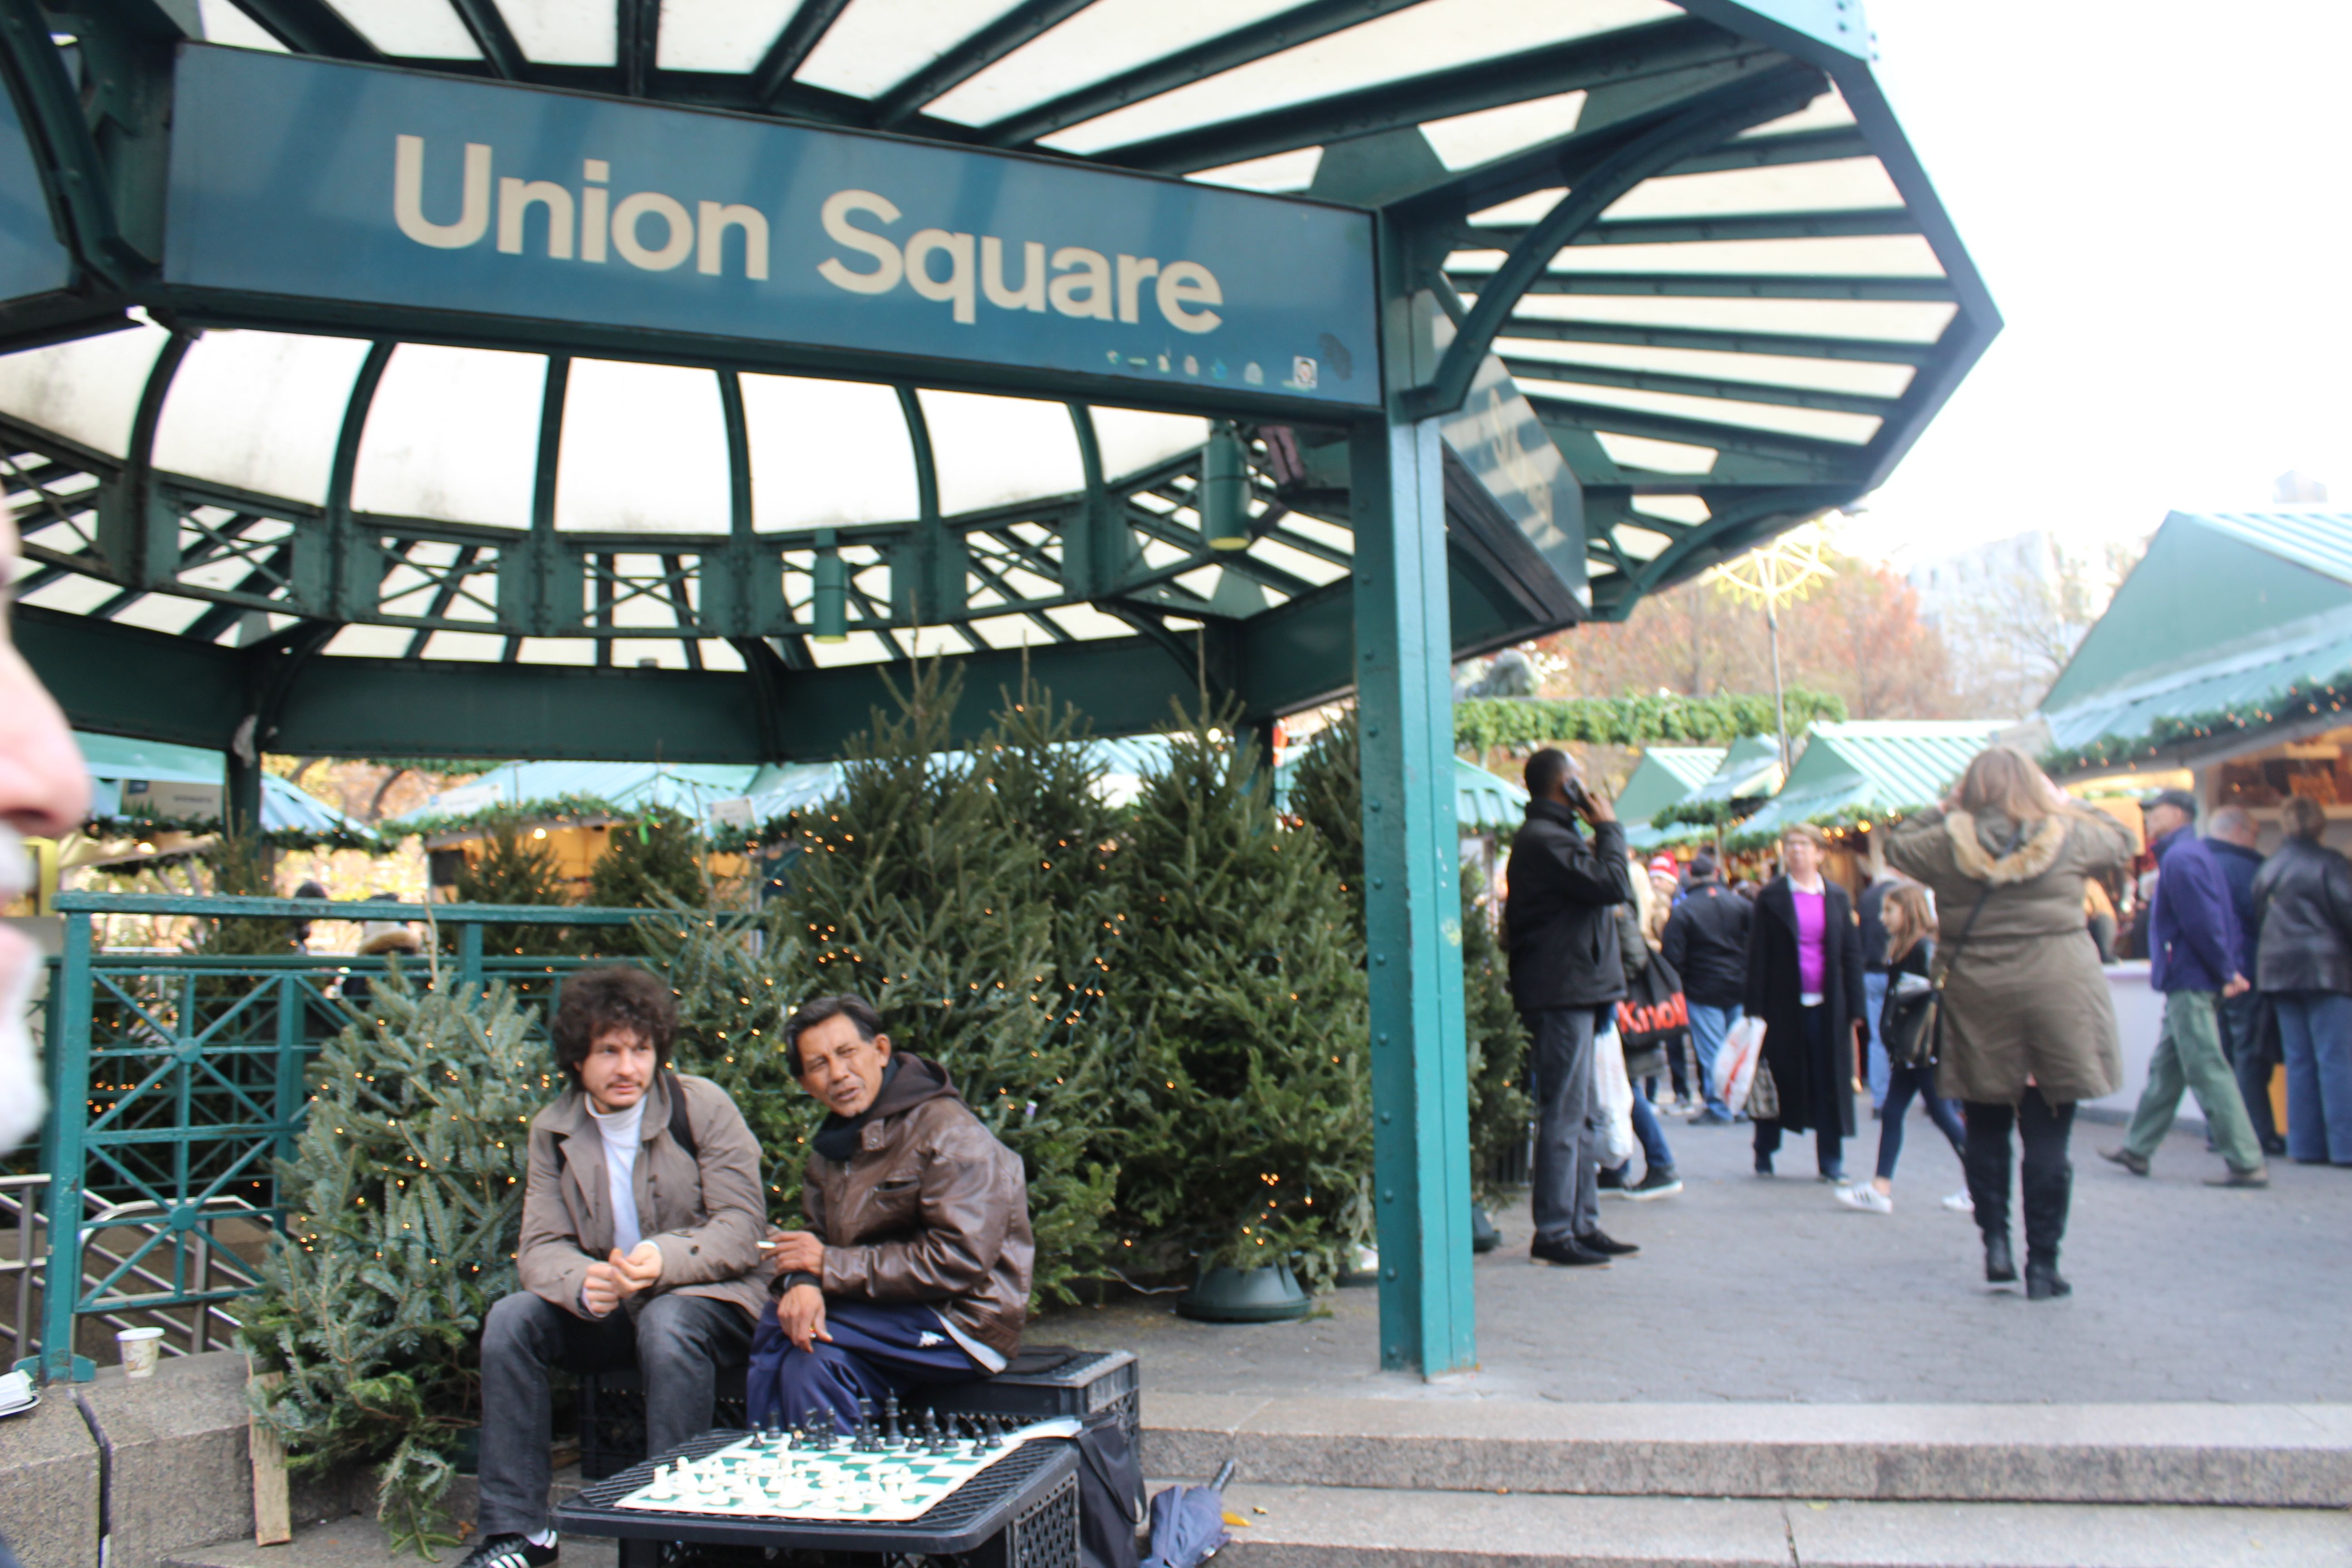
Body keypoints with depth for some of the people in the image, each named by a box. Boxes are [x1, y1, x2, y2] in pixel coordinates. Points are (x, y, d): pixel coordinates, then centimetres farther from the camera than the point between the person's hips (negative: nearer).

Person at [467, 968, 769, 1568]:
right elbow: (541, 1247, -2)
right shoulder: (553, 1130, 4)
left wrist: (664, 1260, -32)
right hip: (608, 1311, 5)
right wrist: (582, 1285, -26)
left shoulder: (703, 1106, -9)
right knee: (510, 1320, -18)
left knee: (667, 1324, -35)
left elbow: (742, 1227, -13)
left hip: (709, 1298, -4)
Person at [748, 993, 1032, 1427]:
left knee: (810, 1354, -22)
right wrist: (801, 1282, -18)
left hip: (965, 1320, -7)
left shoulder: (949, 1133, -16)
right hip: (897, 1309, 7)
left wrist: (832, 1265, -18)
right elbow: (818, 1240, 8)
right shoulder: (834, 1144, 12)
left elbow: (959, 1261, -23)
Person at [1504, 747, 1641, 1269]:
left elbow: (1598, 892, 23)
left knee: (1578, 1114, 13)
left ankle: (1584, 1225, 19)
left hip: (1573, 994, 11)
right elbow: (1615, 885, -19)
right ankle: (1553, 1234, -3)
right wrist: (1608, 827, -8)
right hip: (1561, 994, -11)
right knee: (1563, 1114, -8)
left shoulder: (1553, 836, 20)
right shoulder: (1544, 840, -15)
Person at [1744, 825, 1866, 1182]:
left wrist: (1855, 1010, 3)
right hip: (1784, 1004, -2)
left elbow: (1852, 956, 8)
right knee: (1777, 1078, 5)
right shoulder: (1771, 897, 2)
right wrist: (1755, 1009, -5)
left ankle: (1831, 1162, 11)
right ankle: (1764, 1155, 18)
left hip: (1827, 1005, 2)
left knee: (1831, 1081, 3)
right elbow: (1757, 955, 0)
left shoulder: (1839, 898, 8)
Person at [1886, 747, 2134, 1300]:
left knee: (1986, 1131, 16)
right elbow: (2121, 843, 17)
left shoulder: (1948, 844, -3)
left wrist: (1941, 810, 16)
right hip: (2058, 997, 0)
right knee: (2048, 1139, 3)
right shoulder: (2066, 837, -3)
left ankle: (1996, 1243, 13)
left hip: (1977, 1004, 1)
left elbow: (1899, 848, 15)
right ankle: (2042, 1263, 7)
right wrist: (2066, 804, 22)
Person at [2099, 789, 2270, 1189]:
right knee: (2164, 1069, 15)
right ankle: (2137, 1149, 23)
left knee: (2208, 1072, -8)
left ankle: (2247, 1164, -6)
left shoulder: (2179, 859, -14)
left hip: (2189, 982, -10)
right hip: (2189, 983, 10)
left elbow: (2202, 923, -20)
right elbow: (2227, 919, 16)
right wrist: (2233, 969, 10)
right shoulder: (2198, 853, 18)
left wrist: (2225, 973, -13)